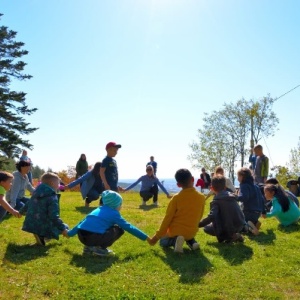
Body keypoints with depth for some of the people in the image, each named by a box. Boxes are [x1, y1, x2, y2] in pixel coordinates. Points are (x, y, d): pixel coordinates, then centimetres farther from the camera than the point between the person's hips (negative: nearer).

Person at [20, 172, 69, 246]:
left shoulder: (36, 193, 10)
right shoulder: (52, 197, -14)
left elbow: (27, 205, 27)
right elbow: (54, 216, -23)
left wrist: (21, 212, 47)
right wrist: (63, 228, -22)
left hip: (30, 225, 8)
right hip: (44, 228, -8)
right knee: (64, 227, 8)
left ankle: (39, 235, 5)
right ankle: (42, 236, -8)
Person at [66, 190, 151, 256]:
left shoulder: (98, 210, 26)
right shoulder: (114, 213, 8)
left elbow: (83, 222, 33)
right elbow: (129, 227, 9)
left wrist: (69, 233, 46)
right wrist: (146, 238, 16)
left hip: (82, 237, 7)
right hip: (94, 238, -7)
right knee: (119, 229, 10)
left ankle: (89, 247, 16)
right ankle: (100, 248, 1)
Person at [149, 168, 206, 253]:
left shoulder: (176, 198, -15)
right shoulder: (201, 197, -6)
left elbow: (167, 218, -11)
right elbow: (199, 217, 6)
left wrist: (157, 236, -2)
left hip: (175, 231, -4)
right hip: (192, 232, 4)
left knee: (162, 242, 25)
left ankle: (174, 240, -8)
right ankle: (191, 241, 6)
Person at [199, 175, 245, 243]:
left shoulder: (216, 201, -11)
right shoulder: (232, 196, 10)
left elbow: (211, 217, -25)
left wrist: (198, 224, -18)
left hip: (229, 228, -7)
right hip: (240, 226, 7)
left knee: (206, 228, 13)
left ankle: (229, 236, -3)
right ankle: (234, 235, 14)